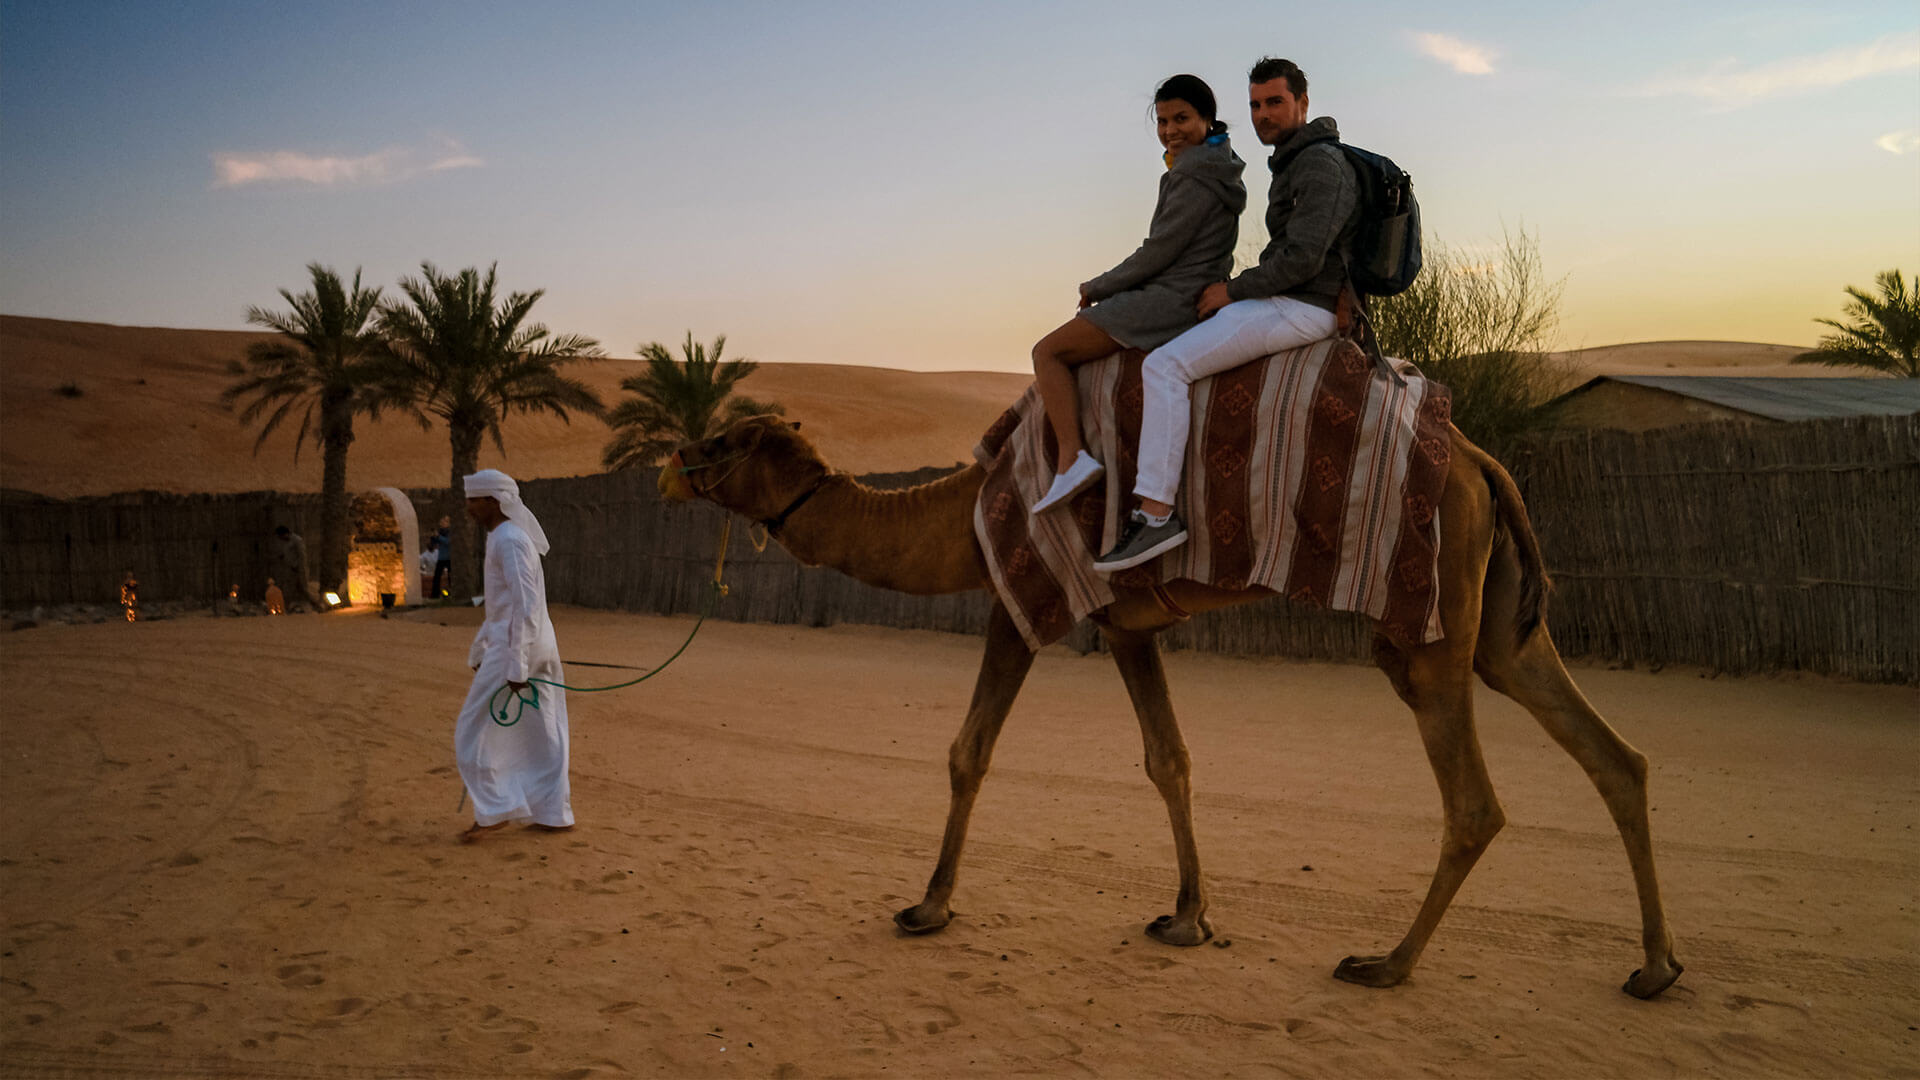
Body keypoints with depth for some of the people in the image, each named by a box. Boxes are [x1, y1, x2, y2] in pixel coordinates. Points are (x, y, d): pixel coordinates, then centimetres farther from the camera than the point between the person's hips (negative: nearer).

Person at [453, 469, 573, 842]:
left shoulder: (510, 540, -15)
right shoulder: (502, 538, 17)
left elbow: (526, 604, -22)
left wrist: (515, 665, -23)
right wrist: (479, 651, 27)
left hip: (519, 647, -10)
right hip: (541, 648, 10)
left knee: (475, 731, -1)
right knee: (542, 734, 11)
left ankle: (494, 810, 1)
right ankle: (555, 814, 16)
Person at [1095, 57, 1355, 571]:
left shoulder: (1322, 165, -12)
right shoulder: (1294, 164, 20)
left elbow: (1302, 257, -22)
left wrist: (1234, 290, -13)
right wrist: (1237, 291, 14)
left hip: (1300, 309, -11)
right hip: (1286, 303, 11)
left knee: (1165, 365, -21)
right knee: (1186, 337, 26)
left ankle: (1156, 514, -27)